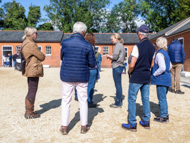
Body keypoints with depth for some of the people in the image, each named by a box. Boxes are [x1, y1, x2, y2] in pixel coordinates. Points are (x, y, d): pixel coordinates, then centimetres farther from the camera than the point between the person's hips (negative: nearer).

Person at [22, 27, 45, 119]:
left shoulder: (25, 43, 15)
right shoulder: (31, 44, -17)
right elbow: (42, 57, -13)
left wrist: (37, 58, 7)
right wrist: (42, 56, 8)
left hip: (29, 70, 10)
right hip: (33, 70, -10)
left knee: (31, 91, 17)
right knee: (32, 91, -1)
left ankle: (28, 111, 27)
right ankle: (29, 113, 10)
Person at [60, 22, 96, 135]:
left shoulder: (65, 43, -6)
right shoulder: (87, 45, -9)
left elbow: (62, 58, 8)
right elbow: (93, 64, -4)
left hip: (67, 76, 1)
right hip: (82, 77, 0)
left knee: (66, 101, 11)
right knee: (83, 101, 13)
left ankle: (64, 127, 18)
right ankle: (84, 126, 23)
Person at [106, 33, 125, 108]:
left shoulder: (118, 45, -10)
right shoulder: (121, 45, 19)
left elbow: (115, 57, -18)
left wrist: (109, 56, -1)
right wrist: (110, 57, 12)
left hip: (117, 67, -10)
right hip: (120, 66, 10)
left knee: (118, 85, -4)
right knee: (119, 85, 14)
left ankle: (118, 103, 3)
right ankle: (119, 102, 22)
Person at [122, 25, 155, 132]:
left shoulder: (138, 46, -16)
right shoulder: (152, 47, 7)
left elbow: (132, 65, -19)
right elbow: (152, 64, 13)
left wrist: (130, 73, -2)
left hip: (136, 77, -7)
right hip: (147, 77, 7)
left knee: (132, 99, 3)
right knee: (146, 99, 15)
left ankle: (132, 124, 8)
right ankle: (146, 122, 25)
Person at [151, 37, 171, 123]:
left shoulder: (159, 54, -16)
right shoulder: (165, 53, 13)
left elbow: (162, 68, -26)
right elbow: (170, 66, 22)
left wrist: (154, 74, -14)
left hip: (161, 80, -9)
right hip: (166, 78, 9)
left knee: (162, 99, 1)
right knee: (163, 98, 18)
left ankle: (163, 117, 11)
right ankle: (165, 115, 28)